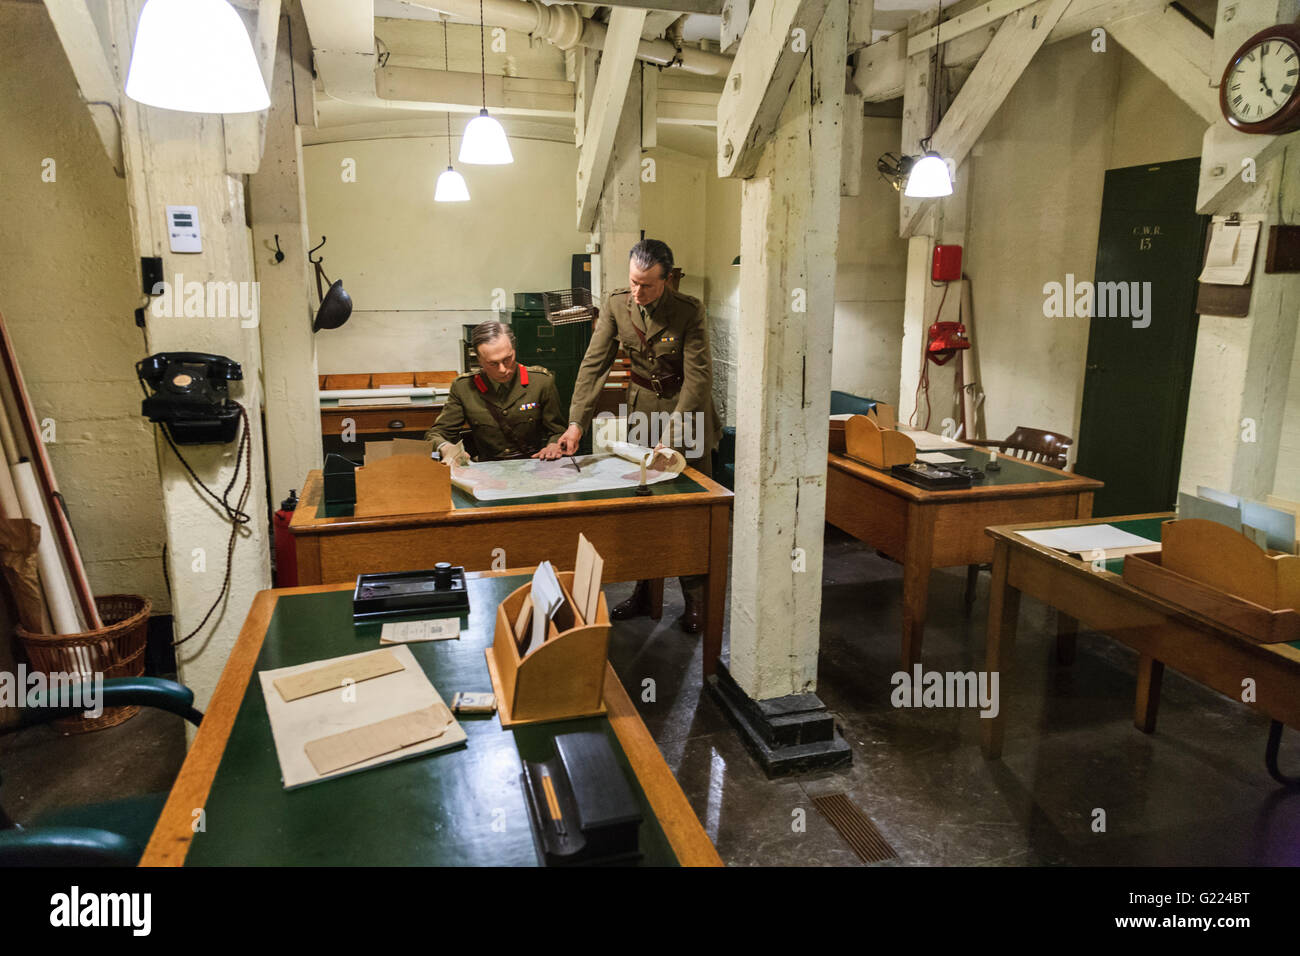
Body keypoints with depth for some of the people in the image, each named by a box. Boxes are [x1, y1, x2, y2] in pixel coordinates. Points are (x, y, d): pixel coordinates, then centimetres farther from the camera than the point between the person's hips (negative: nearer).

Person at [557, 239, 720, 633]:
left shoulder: (689, 310, -19)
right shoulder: (616, 304, -8)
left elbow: (698, 375, -21)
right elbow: (594, 363, -7)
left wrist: (672, 435, -27)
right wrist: (576, 422, -16)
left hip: (688, 409, -3)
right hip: (642, 408, 4)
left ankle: (695, 600, 14)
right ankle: (644, 591, 20)